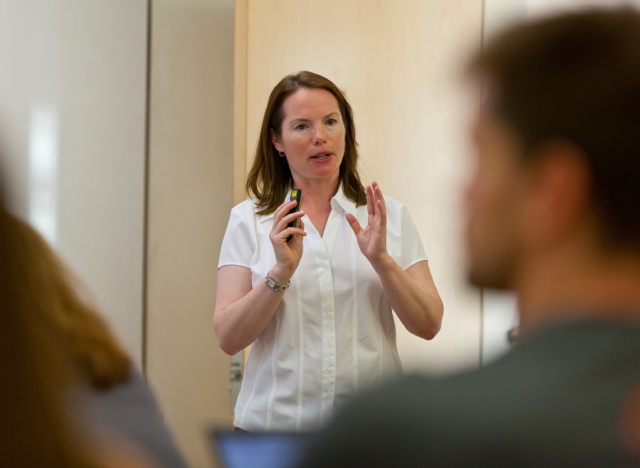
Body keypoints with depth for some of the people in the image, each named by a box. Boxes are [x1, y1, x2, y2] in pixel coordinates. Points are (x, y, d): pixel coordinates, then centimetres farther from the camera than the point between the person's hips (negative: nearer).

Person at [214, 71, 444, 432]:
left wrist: (381, 259, -16)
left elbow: (428, 325, -2)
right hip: (277, 420, 0)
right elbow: (229, 338, -6)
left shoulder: (390, 216, 4)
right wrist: (281, 272, -19)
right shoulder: (248, 221, 2)